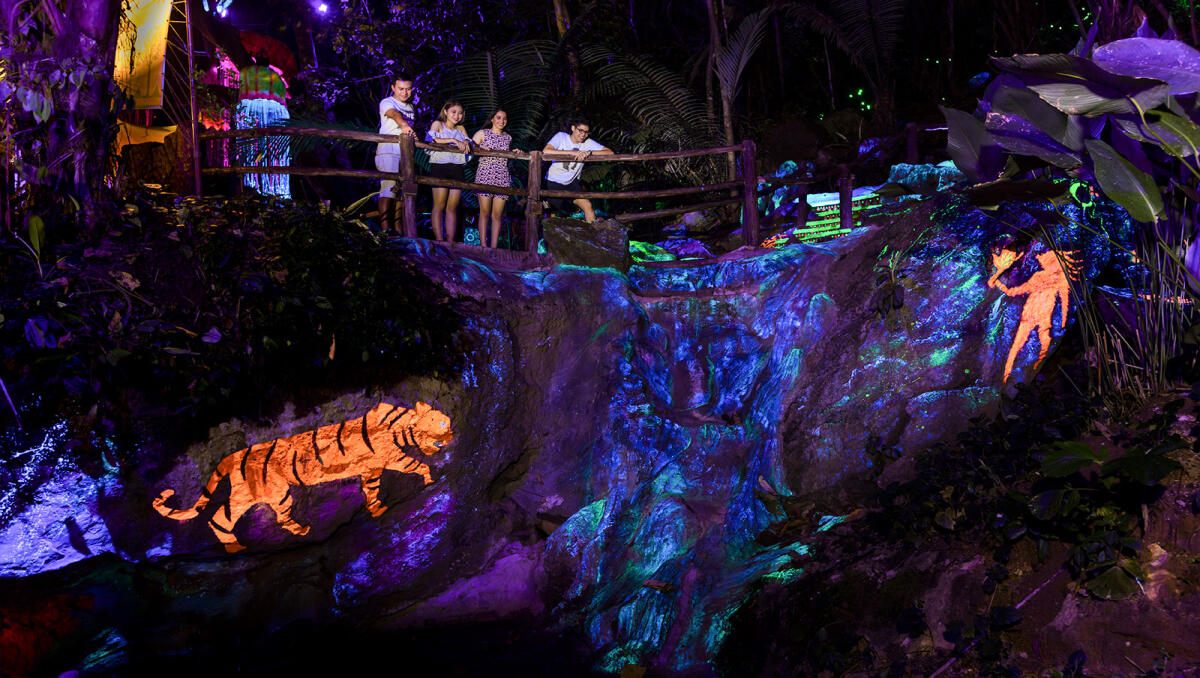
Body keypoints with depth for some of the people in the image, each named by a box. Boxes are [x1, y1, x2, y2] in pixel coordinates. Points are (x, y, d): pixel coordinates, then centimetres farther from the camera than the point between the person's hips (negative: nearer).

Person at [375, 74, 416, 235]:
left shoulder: (411, 107, 20)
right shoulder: (386, 103, -3)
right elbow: (394, 113, -27)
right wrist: (404, 125, -47)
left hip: (405, 153, 8)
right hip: (388, 151, -7)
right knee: (389, 187, -19)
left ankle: (397, 227, 12)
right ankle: (385, 227, -25)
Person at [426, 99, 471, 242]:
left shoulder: (460, 128, 21)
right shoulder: (438, 124, 8)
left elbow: (469, 141, 10)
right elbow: (431, 139, -9)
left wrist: (466, 143, -14)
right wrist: (453, 140, -17)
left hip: (457, 169, 4)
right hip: (440, 166, -4)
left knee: (452, 208, 1)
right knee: (439, 206, -7)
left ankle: (450, 241, -1)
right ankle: (439, 240, -9)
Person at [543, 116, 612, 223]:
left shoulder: (588, 143, -6)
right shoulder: (561, 136, -11)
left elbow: (610, 152, -15)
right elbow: (546, 151, -29)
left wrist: (589, 152, -29)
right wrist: (572, 152, -31)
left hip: (572, 183, 2)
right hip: (554, 182, -2)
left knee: (587, 205, -18)